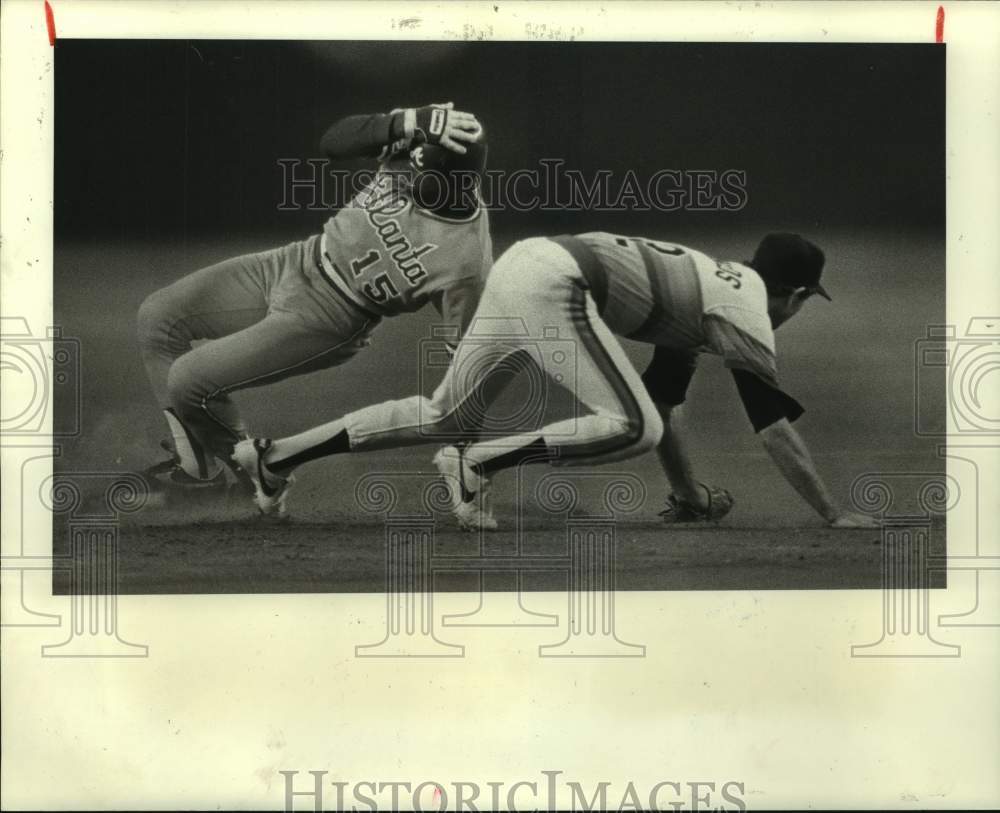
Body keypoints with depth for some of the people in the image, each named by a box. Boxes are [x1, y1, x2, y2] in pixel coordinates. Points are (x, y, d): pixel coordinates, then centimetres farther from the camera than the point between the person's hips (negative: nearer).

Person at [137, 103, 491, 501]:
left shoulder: (466, 260, -27)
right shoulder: (410, 144, -12)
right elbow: (334, 140, -15)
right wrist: (407, 123, -31)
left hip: (327, 319, -7)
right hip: (294, 263, 7)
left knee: (189, 381, -12)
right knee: (157, 317, 6)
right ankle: (196, 462, 18)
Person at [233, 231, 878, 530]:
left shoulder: (708, 285, 26)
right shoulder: (747, 310, 1)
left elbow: (665, 401, 31)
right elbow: (775, 423, -2)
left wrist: (690, 497, 36)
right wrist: (833, 514, 4)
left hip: (523, 264, 9)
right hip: (554, 282, -9)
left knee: (447, 416, 13)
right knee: (632, 427, -14)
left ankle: (277, 456, 12)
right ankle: (479, 461, -16)